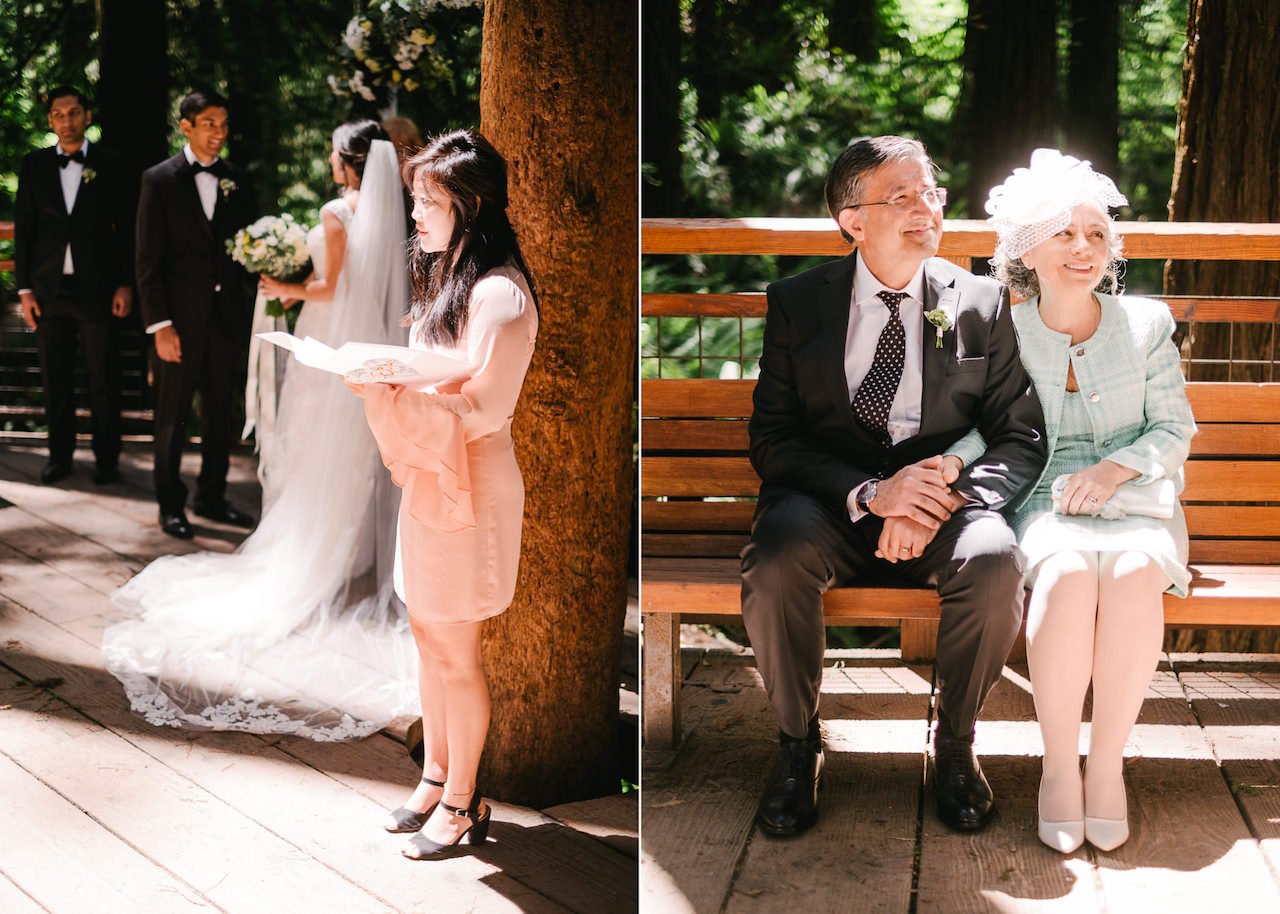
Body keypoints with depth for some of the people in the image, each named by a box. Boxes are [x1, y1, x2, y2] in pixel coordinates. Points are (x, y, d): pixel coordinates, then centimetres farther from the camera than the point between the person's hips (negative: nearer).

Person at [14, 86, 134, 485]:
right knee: (55, 380, 7)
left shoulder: (109, 166, 2)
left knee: (103, 381, 2)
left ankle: (107, 459, 12)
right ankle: (59, 455, 17)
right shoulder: (34, 164, 7)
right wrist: (24, 288, 2)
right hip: (49, 289, 2)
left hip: (98, 290, -2)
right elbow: (23, 228, 7)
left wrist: (125, 285, -3)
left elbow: (126, 229, 3)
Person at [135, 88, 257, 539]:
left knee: (219, 412, 13)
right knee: (173, 414, 7)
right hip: (181, 319, -4)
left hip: (228, 315, 4)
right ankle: (171, 504, 19)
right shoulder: (160, 180, -5)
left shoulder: (237, 180, 6)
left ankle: (212, 496, 26)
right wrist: (160, 325, -13)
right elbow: (148, 261, -7)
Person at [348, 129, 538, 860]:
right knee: (429, 637, 17)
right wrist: (379, 376, 0)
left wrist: (389, 389, -30)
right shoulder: (447, 278, 11)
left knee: (457, 654, 3)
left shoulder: (500, 294, -19)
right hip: (428, 480, 9)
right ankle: (435, 778, 31)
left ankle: (461, 802, 18)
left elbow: (482, 411, -23)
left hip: (470, 491, -9)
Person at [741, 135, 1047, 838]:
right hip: (829, 501, 0)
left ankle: (955, 742, -6)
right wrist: (871, 493, -21)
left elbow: (1022, 437, 3)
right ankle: (797, 743, -9)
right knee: (777, 559, -33)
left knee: (994, 563, -32)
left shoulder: (981, 303, 6)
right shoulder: (796, 303, 4)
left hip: (945, 496, 1)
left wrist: (941, 498, -17)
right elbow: (772, 440, -2)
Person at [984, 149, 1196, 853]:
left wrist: (1118, 468, -10)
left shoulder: (1146, 323, 9)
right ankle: (1059, 766, -21)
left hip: (1134, 503, 1)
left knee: (1134, 573, -34)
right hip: (1042, 503, -1)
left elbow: (1174, 429, 8)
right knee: (1066, 574, -35)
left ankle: (1107, 764, -20)